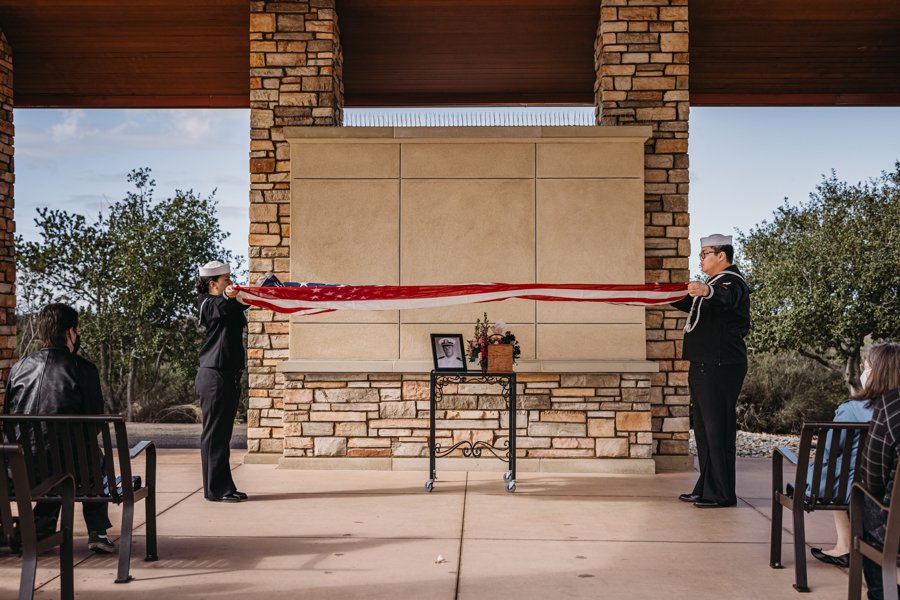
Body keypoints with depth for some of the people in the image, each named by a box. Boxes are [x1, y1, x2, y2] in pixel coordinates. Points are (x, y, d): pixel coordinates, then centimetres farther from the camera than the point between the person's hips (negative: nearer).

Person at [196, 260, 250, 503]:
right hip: (214, 375, -9)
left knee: (223, 433, 12)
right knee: (214, 433, -4)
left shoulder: (232, 305, 17)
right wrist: (227, 296, -45)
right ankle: (216, 489, 0)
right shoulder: (209, 304, -8)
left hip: (230, 376, 9)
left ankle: (224, 487, 18)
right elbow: (221, 307, -27)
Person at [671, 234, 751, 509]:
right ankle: (706, 489, 23)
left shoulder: (731, 282, -12)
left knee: (718, 430, -7)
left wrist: (706, 291, -58)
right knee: (704, 430, 14)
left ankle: (722, 494, -1)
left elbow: (726, 298, -37)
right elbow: (694, 307, 38)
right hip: (705, 367, 11)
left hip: (720, 369, -11)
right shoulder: (716, 283, 21)